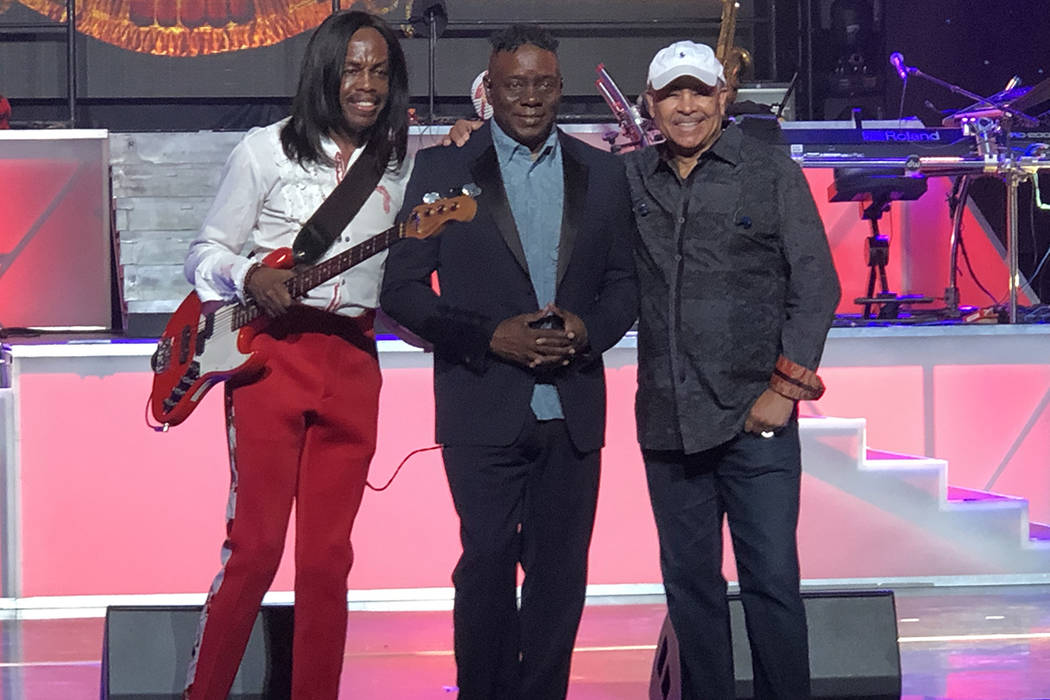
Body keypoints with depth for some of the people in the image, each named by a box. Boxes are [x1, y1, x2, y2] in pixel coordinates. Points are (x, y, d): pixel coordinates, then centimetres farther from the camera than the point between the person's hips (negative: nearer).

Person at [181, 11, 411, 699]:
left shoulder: (399, 167, 13)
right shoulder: (266, 151, 1)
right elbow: (205, 254, 3)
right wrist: (248, 275, -16)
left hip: (352, 367, 4)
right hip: (270, 355, -4)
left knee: (327, 559, 5)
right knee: (254, 549, -8)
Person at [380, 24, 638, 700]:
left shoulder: (602, 172, 11)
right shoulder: (442, 169, 2)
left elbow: (625, 282, 14)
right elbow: (402, 289, -1)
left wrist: (589, 329, -7)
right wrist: (490, 337, -12)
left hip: (572, 410, 3)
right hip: (484, 410, -3)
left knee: (560, 574, 6)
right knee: (488, 566, -2)